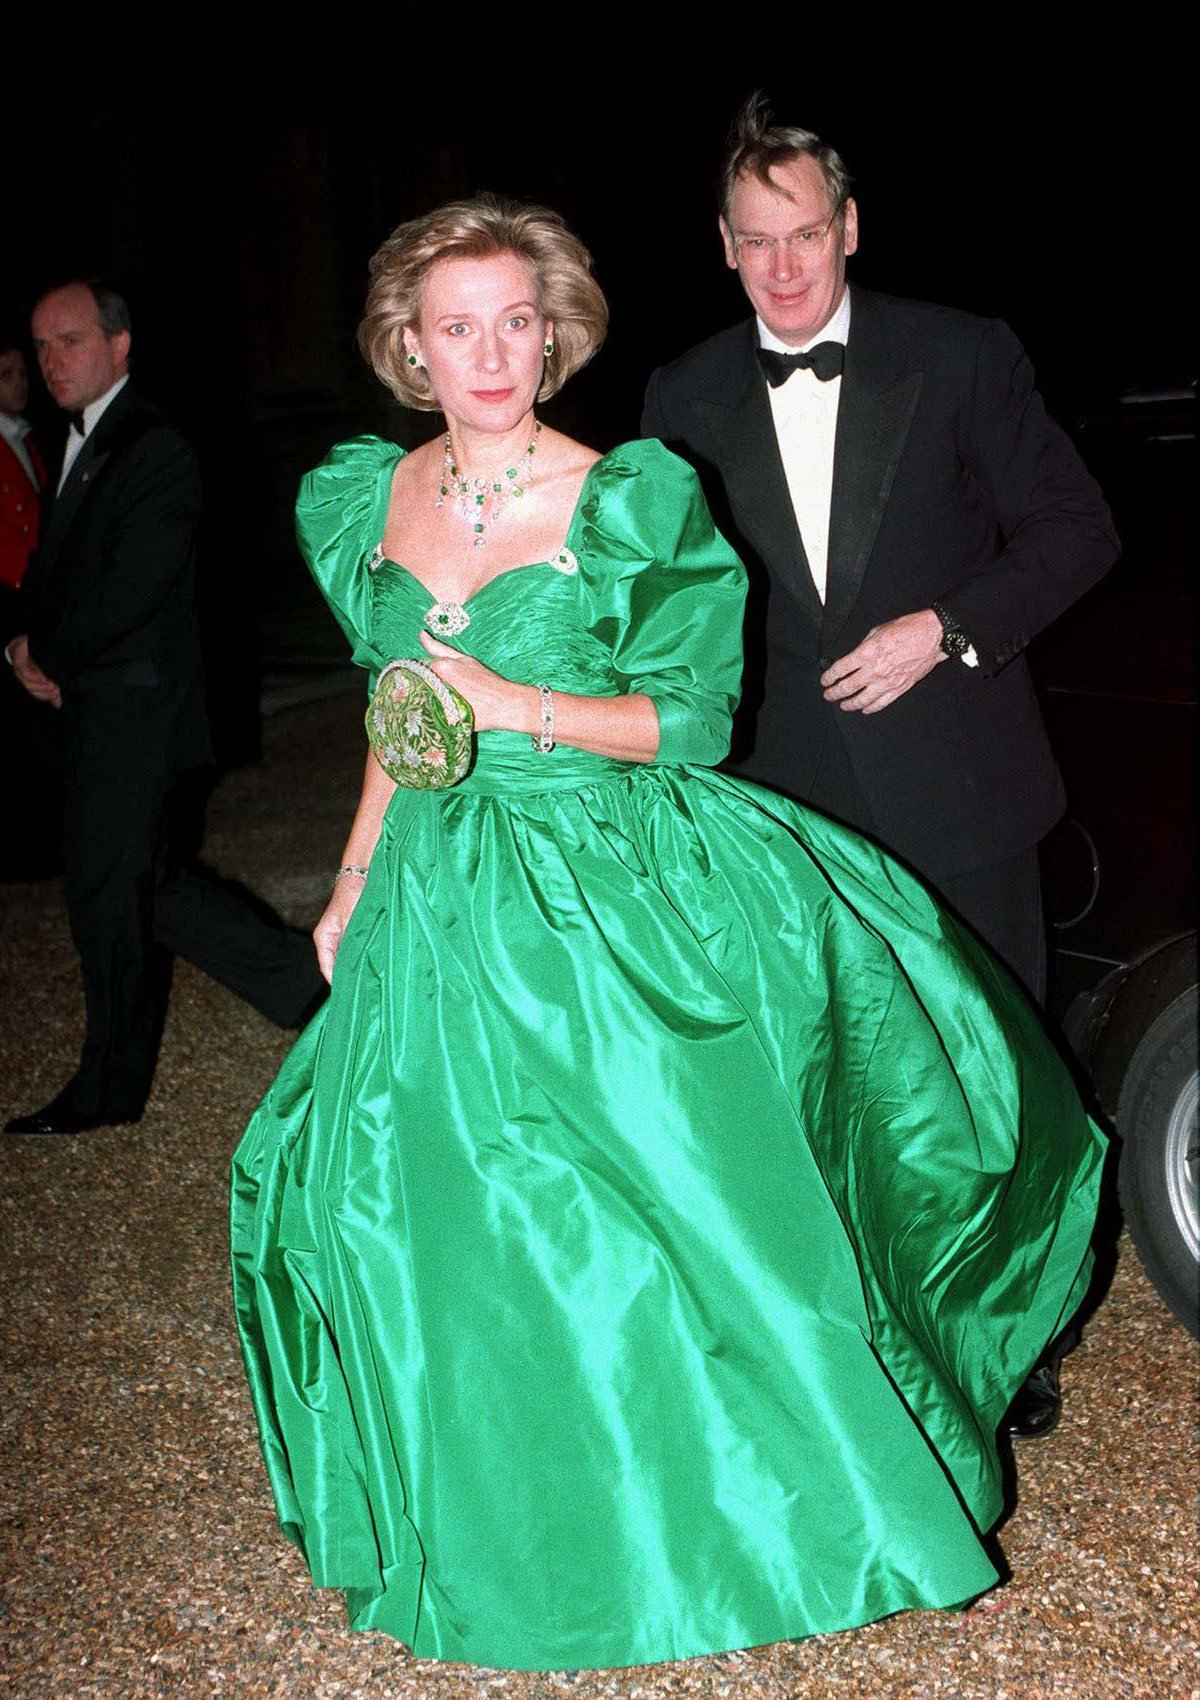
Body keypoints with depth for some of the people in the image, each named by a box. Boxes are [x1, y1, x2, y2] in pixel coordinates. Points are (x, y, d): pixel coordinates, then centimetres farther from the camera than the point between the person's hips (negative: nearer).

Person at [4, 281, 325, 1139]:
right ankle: (307, 977, 21)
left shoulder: (154, 450, -14)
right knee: (150, 884, 13)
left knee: (109, 895, 1)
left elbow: (129, 590, -21)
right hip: (102, 708, 9)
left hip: (131, 709, -9)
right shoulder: (82, 447, 15)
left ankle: (109, 1089, 15)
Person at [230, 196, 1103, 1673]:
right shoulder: (362, 502, 5)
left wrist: (514, 705, -19)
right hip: (446, 902, 5)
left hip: (621, 893, -4)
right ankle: (535, 1529, 34)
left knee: (680, 1199, 1)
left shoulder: (632, 500, -10)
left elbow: (695, 720, -9)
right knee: (455, 1224, 10)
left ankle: (746, 1505, 27)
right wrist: (351, 886, 15)